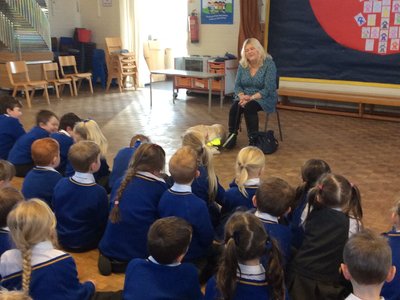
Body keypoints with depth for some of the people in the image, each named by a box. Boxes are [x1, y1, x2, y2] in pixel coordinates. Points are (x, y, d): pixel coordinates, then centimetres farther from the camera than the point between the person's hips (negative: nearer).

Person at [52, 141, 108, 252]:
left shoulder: (61, 183, -11)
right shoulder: (99, 192, -25)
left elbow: (55, 212, 4)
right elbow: (103, 224, -13)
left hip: (62, 240, 6)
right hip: (85, 245, -5)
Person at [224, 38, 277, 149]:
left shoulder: (269, 63, -13)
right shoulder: (242, 64, 3)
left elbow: (268, 89, -17)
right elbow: (237, 85, 5)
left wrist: (251, 97, -27)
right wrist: (242, 96, -17)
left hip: (264, 98, -4)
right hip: (246, 97, 4)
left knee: (248, 107, -34)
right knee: (234, 107, -27)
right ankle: (232, 135, -14)